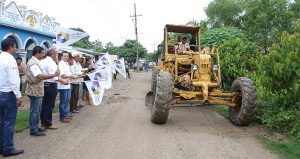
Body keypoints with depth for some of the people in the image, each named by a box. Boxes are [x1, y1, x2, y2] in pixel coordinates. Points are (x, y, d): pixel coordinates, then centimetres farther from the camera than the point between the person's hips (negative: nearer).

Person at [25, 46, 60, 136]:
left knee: (38, 110, 17)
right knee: (34, 111, -1)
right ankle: (33, 130, 7)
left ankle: (36, 127, 28)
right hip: (34, 91, -10)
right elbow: (40, 76, -29)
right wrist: (54, 75, -25)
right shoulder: (33, 63, -19)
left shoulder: (36, 62, 13)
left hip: (38, 90, 10)